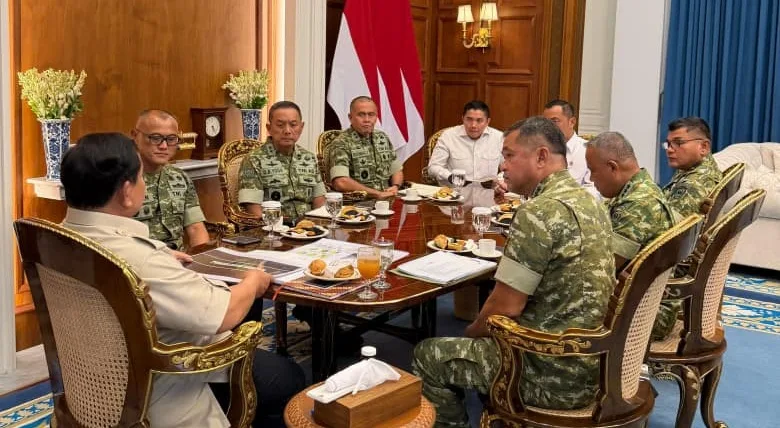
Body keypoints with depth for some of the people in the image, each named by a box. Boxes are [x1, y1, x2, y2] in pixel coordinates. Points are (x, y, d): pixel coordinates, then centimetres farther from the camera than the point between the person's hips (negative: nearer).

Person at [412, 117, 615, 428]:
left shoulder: (539, 212, -23)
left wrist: (471, 332, 1)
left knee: (427, 356, 5)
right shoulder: (588, 200, 7)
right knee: (484, 338, 29)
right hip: (592, 362, 9)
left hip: (556, 375, -9)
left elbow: (504, 308, -20)